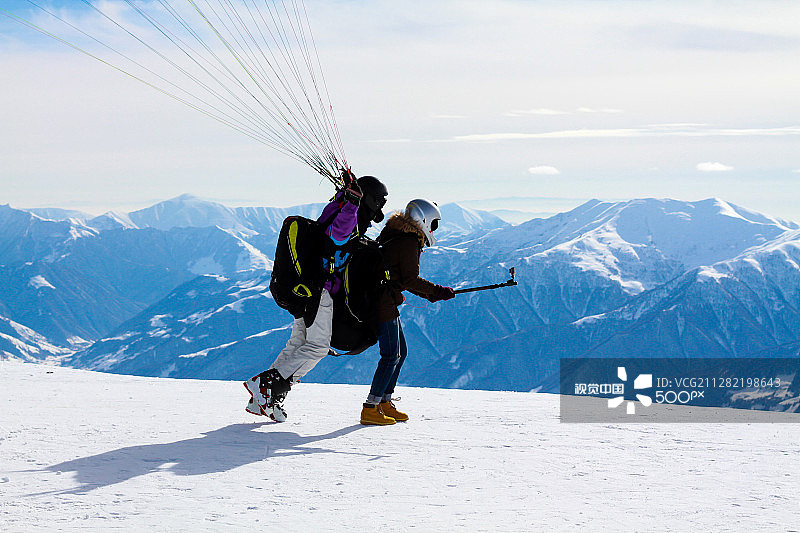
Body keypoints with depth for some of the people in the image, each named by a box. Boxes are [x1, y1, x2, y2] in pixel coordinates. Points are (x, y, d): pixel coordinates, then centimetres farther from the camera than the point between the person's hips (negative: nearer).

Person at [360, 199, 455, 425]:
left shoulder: (396, 235, 18)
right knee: (391, 355, -8)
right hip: (385, 303, -10)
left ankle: (384, 402, 21)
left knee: (400, 352, 16)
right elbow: (410, 280, -16)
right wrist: (437, 291, -7)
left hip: (385, 302, 10)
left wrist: (428, 293, 17)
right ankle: (370, 409, -8)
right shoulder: (409, 242, -14)